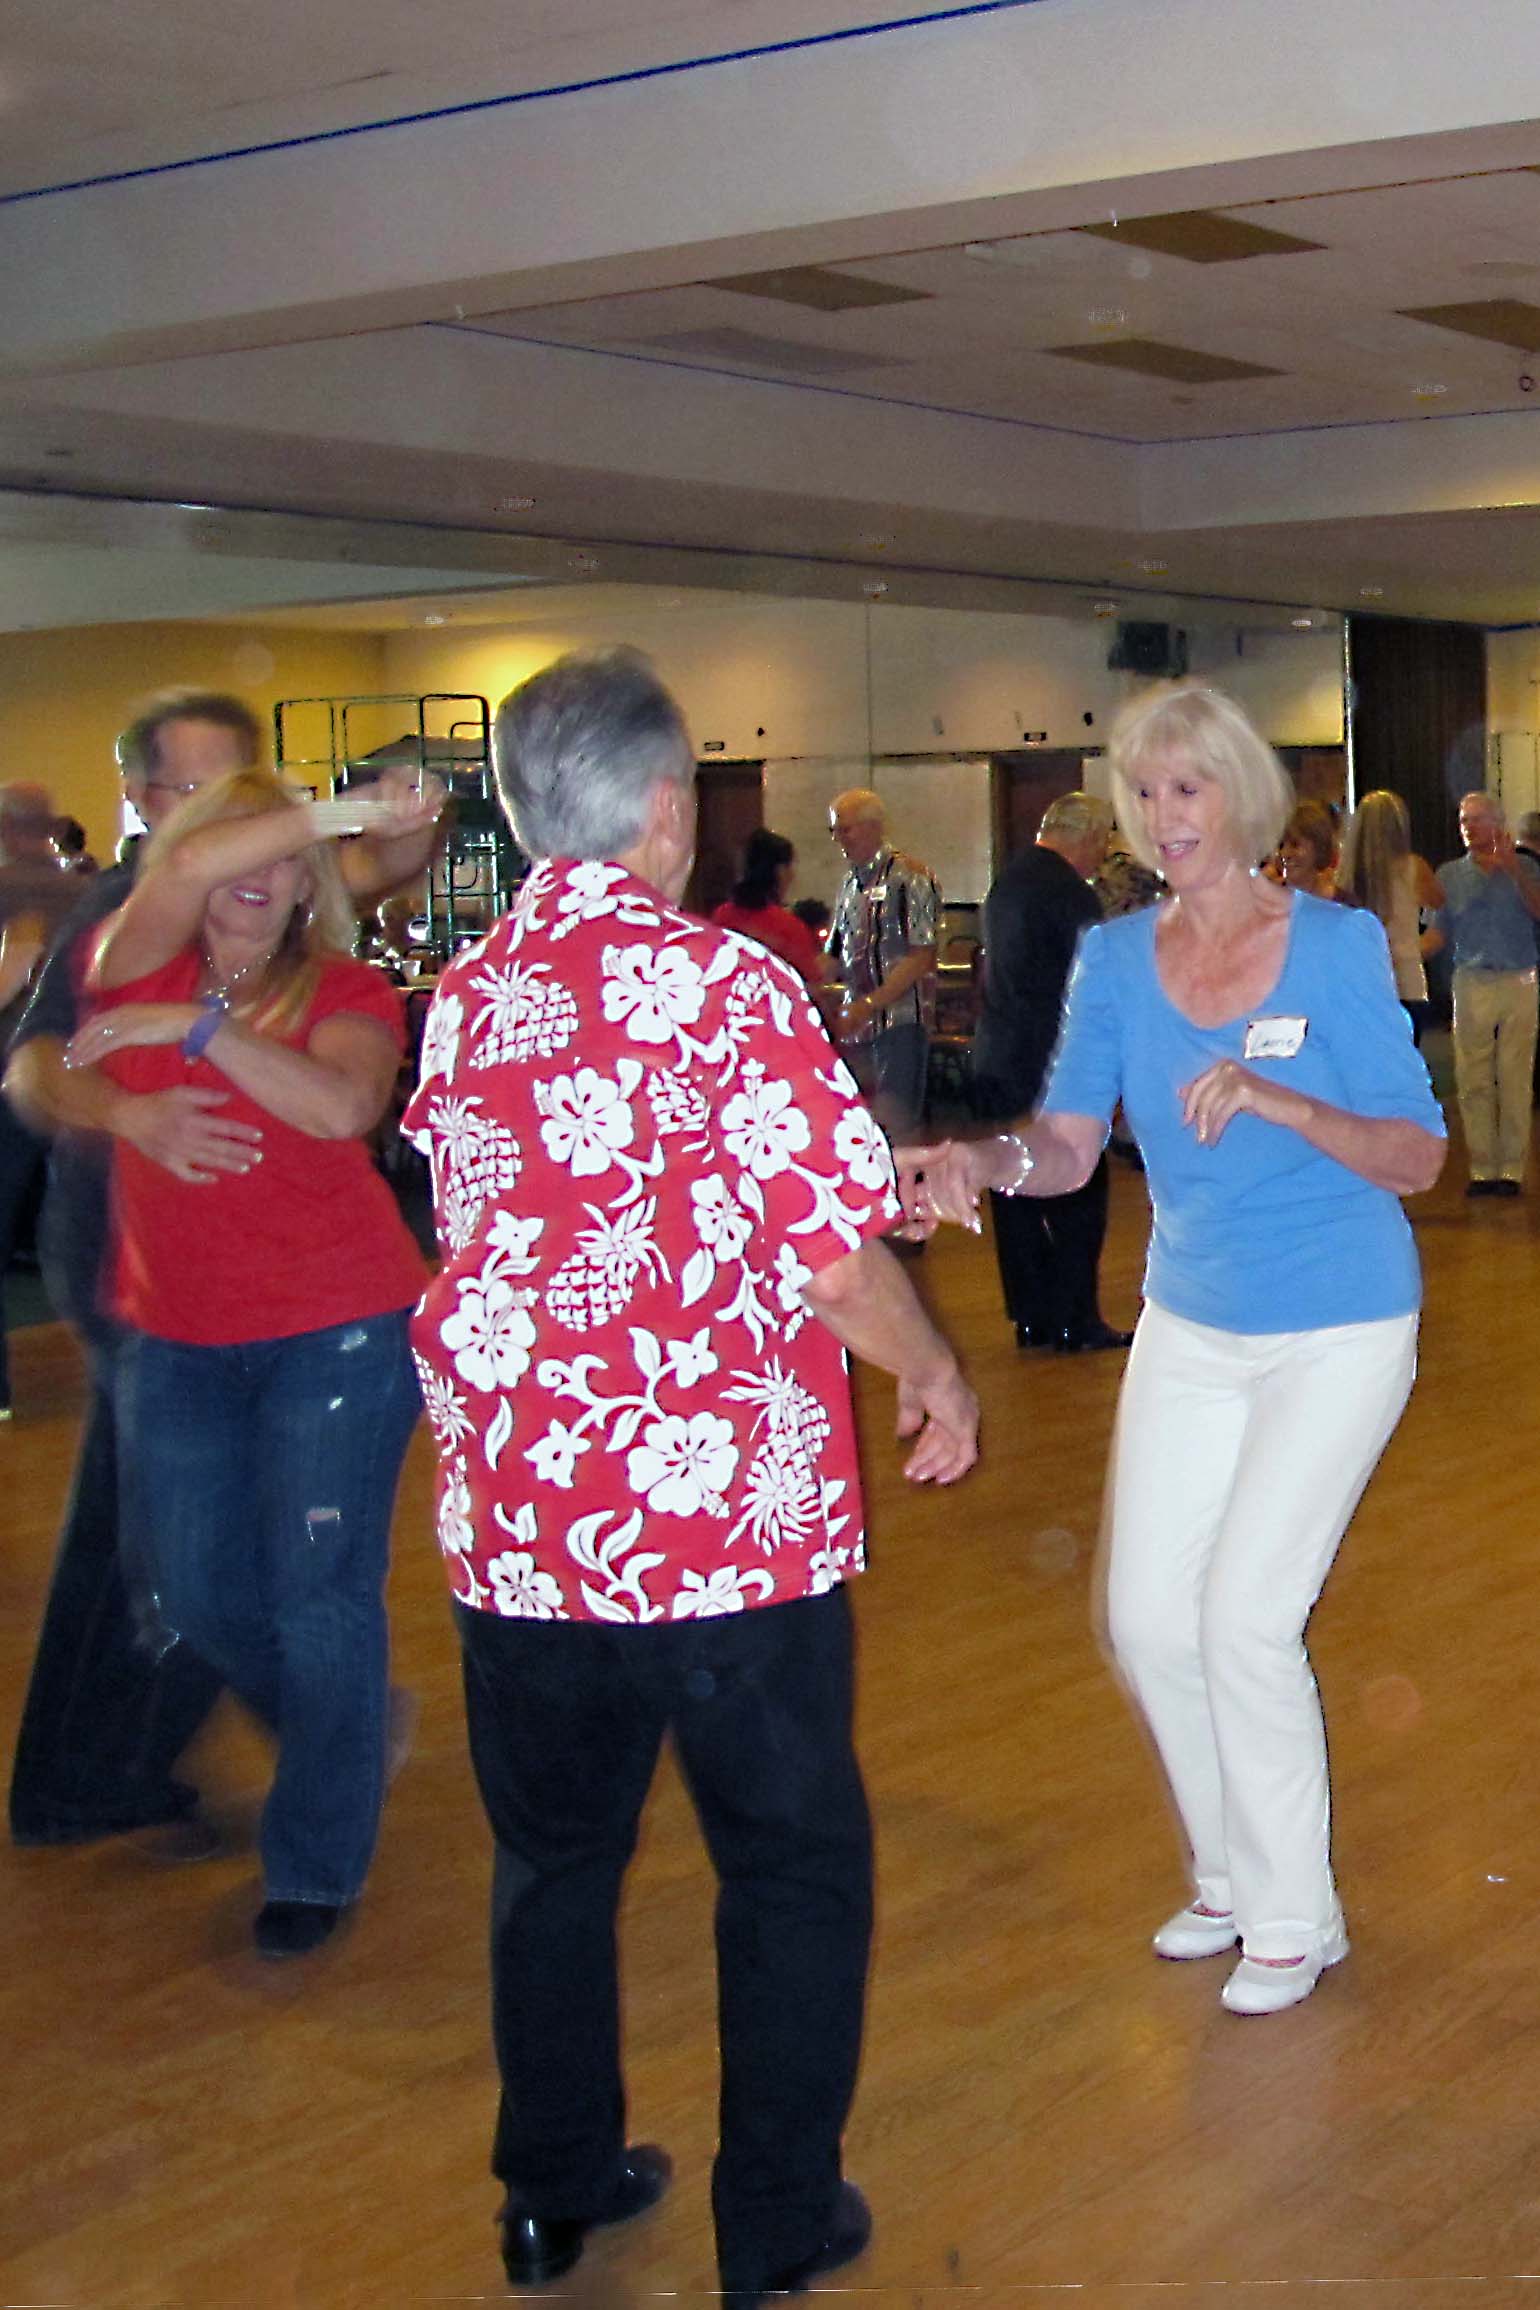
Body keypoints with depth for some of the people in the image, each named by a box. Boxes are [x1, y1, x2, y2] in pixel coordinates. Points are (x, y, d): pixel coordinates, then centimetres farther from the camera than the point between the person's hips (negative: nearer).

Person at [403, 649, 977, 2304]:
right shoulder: (728, 986, -14)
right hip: (728, 1526, -5)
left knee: (553, 1859, 21)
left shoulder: (463, 1002, 3)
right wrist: (939, 1383, 3)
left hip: (514, 1526, 5)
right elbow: (835, 1259, -17)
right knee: (794, 1869, 13)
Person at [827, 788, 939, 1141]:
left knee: (895, 1125, -7)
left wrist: (869, 1004, -20)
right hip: (858, 1021, 7)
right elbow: (836, 955, 20)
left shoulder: (910, 879, -9)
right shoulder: (850, 883, 15)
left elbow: (921, 958, -15)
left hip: (900, 1021, -7)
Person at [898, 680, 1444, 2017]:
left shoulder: (1337, 944, -12)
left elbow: (1417, 1158, -15)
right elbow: (1069, 1143, -9)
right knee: (1150, 1620, 5)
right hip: (1191, 1324, 5)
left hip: (1338, 1331, -5)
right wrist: (979, 1164, -30)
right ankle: (1230, 1876, 31)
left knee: (1245, 1615, -10)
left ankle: (1296, 1918, 13)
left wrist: (1278, 1101, -31)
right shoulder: (1116, 961, -1)